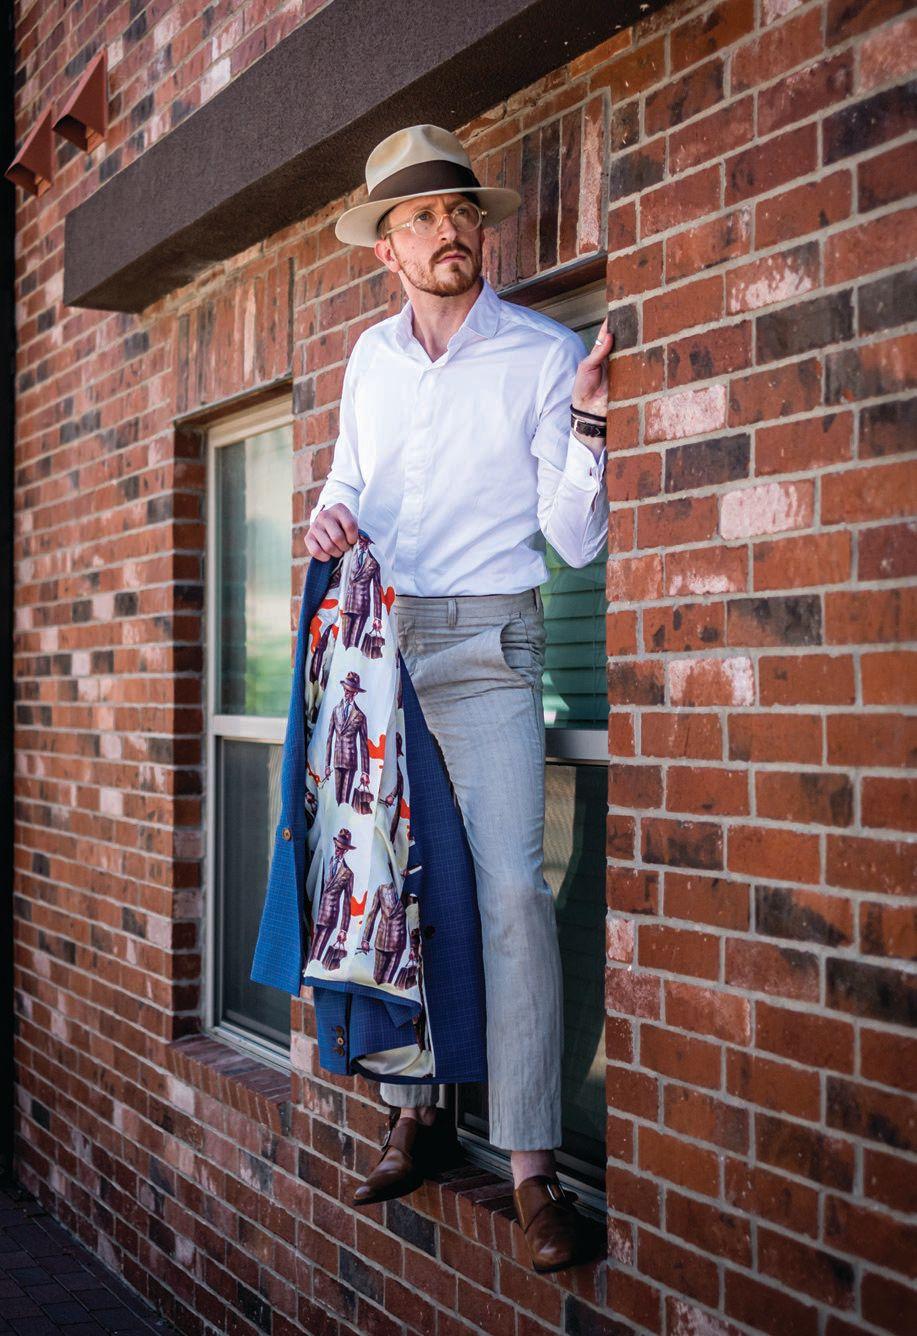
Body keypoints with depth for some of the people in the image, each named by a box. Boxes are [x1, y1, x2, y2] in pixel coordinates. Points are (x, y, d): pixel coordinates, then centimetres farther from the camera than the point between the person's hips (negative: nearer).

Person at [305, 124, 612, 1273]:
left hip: (484, 641, -4)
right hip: (374, 638, 5)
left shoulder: (546, 354, -2)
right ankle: (414, 1110, 23)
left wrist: (587, 424, -21)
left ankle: (532, 1164, -7)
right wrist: (329, 518, 2)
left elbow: (576, 541, -6)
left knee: (509, 887, -14)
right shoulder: (369, 358, 12)